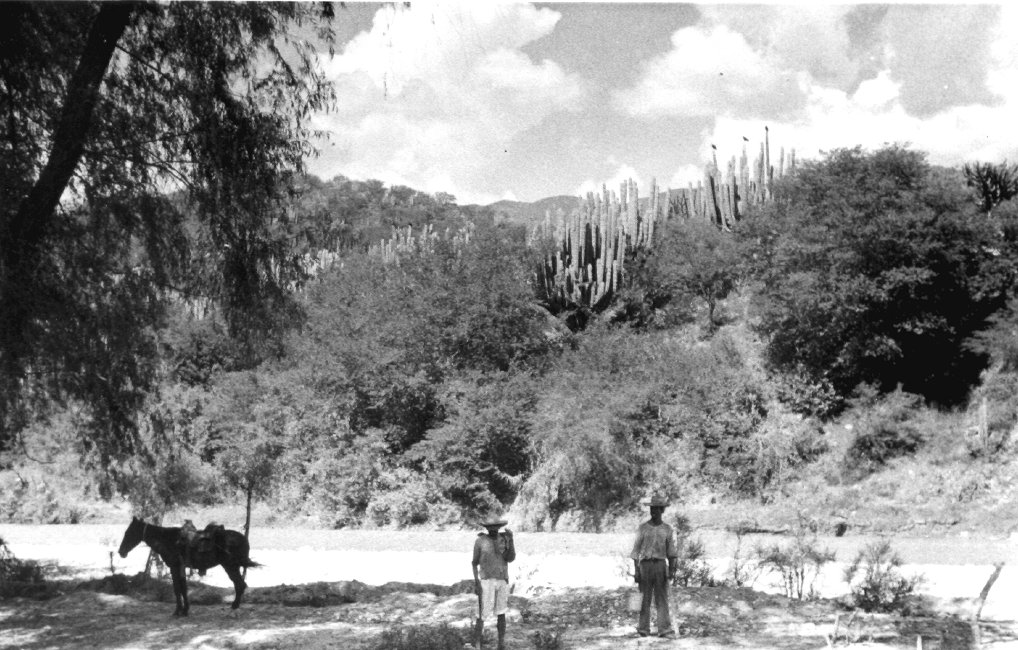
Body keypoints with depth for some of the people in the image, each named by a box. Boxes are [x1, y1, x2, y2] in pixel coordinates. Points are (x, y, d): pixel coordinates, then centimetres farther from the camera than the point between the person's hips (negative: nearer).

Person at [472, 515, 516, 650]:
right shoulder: (480, 541, -7)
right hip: (486, 581, -3)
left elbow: (511, 559, -10)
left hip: (502, 581, 3)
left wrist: (511, 539, -20)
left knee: (502, 614, 8)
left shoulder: (504, 539, 0)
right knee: (482, 616, -6)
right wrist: (476, 582, -11)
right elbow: (474, 562, -2)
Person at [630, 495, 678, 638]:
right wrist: (636, 570, -4)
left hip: (660, 564, 1)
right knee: (644, 599, 2)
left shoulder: (667, 529, 7)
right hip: (645, 564, -1)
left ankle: (664, 629, -4)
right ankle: (643, 629, 7)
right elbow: (636, 550, 4)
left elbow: (671, 552, 7)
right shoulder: (643, 527, 5)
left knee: (662, 599, -2)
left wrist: (672, 569, -5)